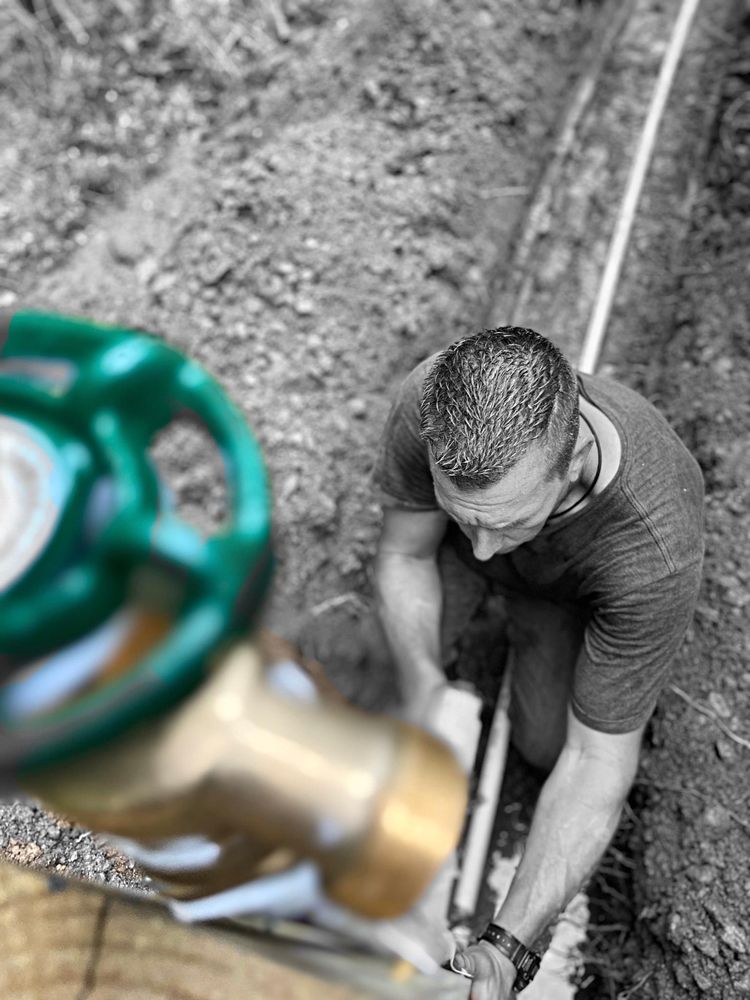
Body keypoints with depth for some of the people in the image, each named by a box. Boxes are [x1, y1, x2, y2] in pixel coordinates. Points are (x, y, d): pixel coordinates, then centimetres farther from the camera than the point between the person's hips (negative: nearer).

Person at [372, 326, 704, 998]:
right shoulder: (433, 401, -41)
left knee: (545, 746, -3)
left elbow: (596, 760, -37)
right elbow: (404, 556, -23)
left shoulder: (654, 557, -46)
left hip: (575, 584, -2)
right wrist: (424, 683, -40)